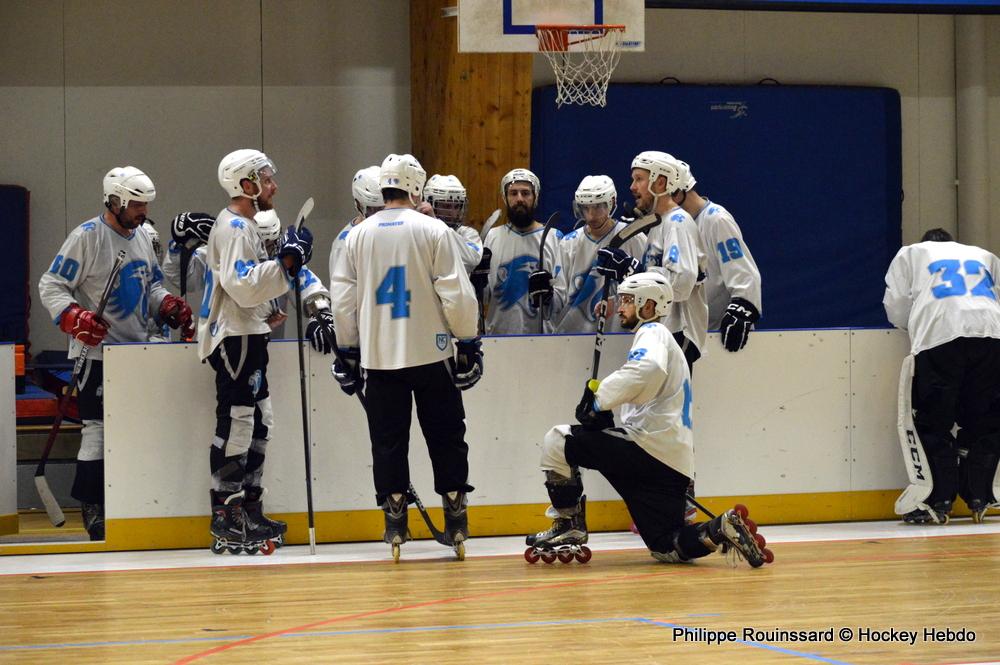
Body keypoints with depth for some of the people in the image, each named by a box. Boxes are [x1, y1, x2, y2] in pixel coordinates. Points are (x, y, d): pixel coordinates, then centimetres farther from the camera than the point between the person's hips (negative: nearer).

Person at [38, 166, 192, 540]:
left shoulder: (141, 237, 13)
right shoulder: (87, 237, -10)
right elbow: (50, 286, -9)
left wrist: (169, 306, 5)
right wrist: (74, 318, -23)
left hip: (138, 348, 7)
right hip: (97, 350, -7)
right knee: (98, 426, -9)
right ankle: (92, 510, -4)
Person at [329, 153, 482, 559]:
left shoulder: (359, 235, 3)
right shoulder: (433, 231, -6)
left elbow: (342, 298, 6)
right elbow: (456, 294, -8)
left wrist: (347, 351, 14)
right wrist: (469, 342, 1)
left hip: (378, 357, 2)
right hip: (431, 353, -2)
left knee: (388, 440, 7)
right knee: (446, 436, 7)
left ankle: (395, 521, 4)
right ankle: (455, 520, 6)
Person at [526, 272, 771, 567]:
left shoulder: (652, 332, -2)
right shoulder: (662, 339, 32)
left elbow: (648, 369, -25)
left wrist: (600, 400, -21)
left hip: (649, 444, -10)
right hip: (672, 463, 10)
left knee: (557, 441, -5)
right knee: (667, 549, 7)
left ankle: (569, 525, 0)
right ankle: (723, 528, -11)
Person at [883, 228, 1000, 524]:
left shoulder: (910, 253, 28)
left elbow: (896, 310, 19)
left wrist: (916, 326, 38)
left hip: (939, 338, -2)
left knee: (933, 422, 3)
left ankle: (939, 501, -3)